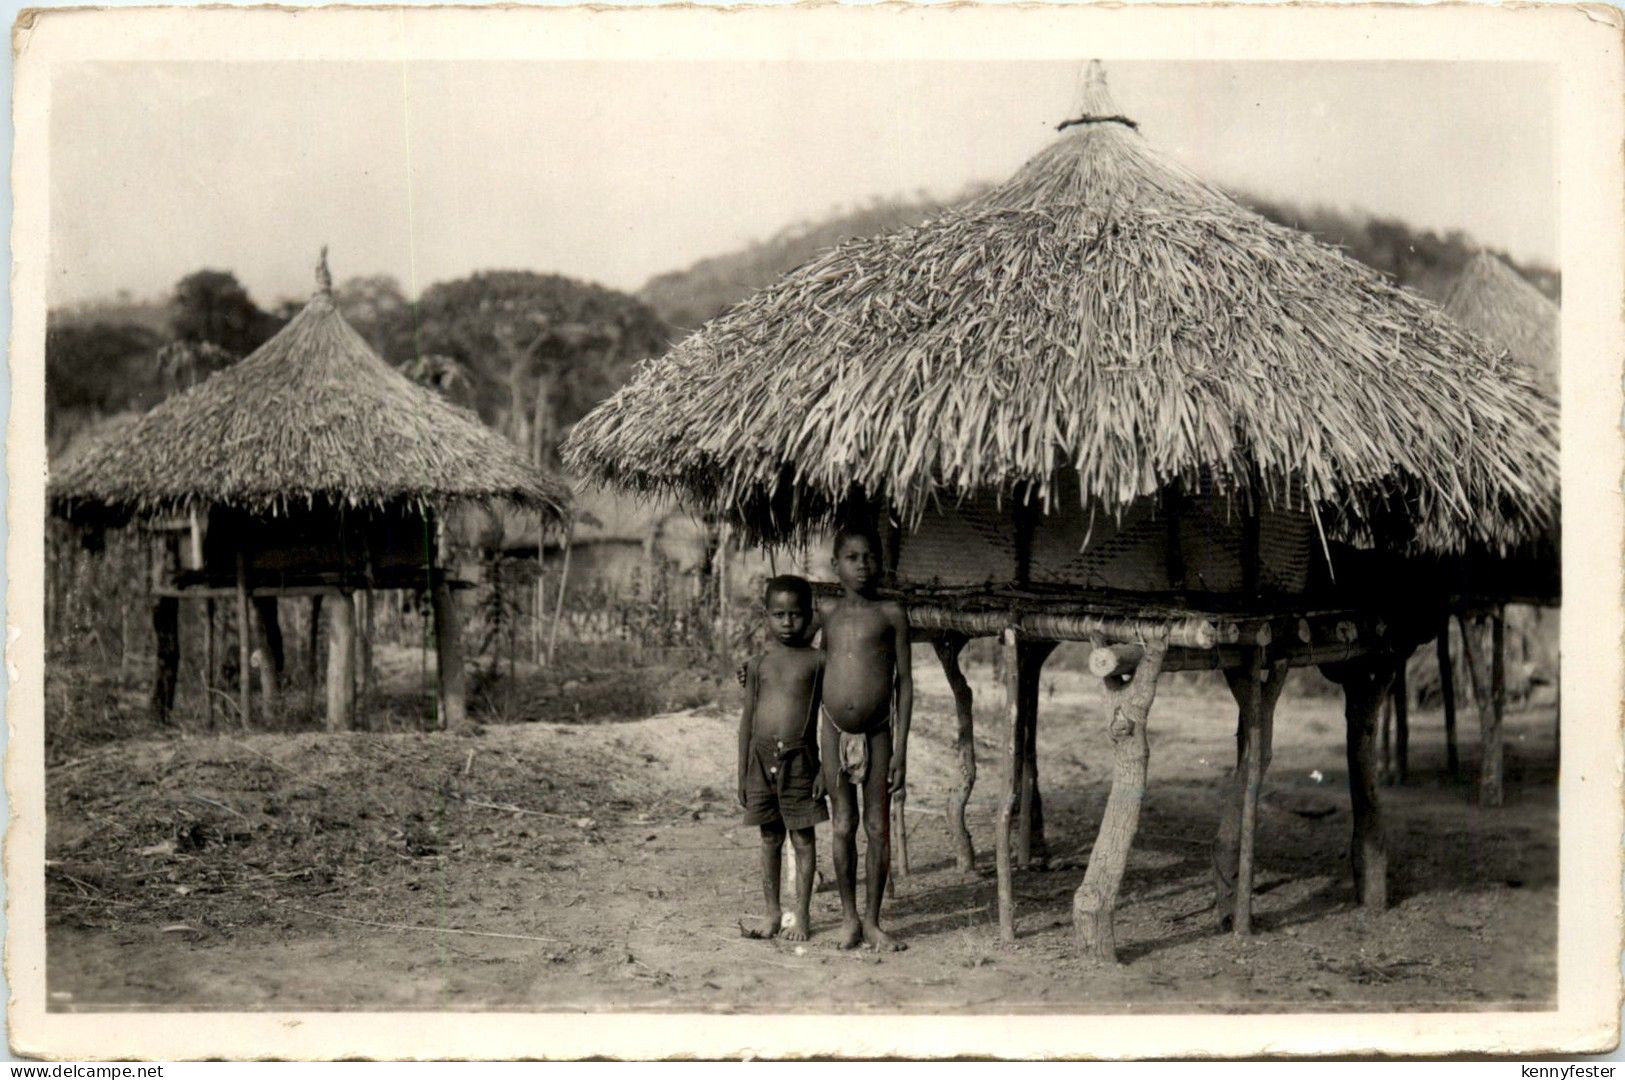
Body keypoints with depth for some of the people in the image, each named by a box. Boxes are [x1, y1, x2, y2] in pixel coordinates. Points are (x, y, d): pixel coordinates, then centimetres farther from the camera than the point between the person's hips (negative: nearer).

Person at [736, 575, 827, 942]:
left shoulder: (817, 661, -1)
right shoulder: (758, 663, 6)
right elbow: (748, 718, 9)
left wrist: (825, 769, -6)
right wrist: (742, 774, 7)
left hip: (799, 757, -2)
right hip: (762, 756, 2)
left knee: (802, 838, 3)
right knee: (770, 839, 10)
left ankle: (800, 916, 12)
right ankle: (773, 913, 19)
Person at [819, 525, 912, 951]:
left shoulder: (891, 613, -1)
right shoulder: (826, 612, 5)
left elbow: (904, 681, -1)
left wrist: (901, 748, -4)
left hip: (878, 730, -1)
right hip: (835, 728, 1)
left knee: (878, 827, 2)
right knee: (843, 825, 5)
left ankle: (872, 921, 13)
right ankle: (849, 917, 17)